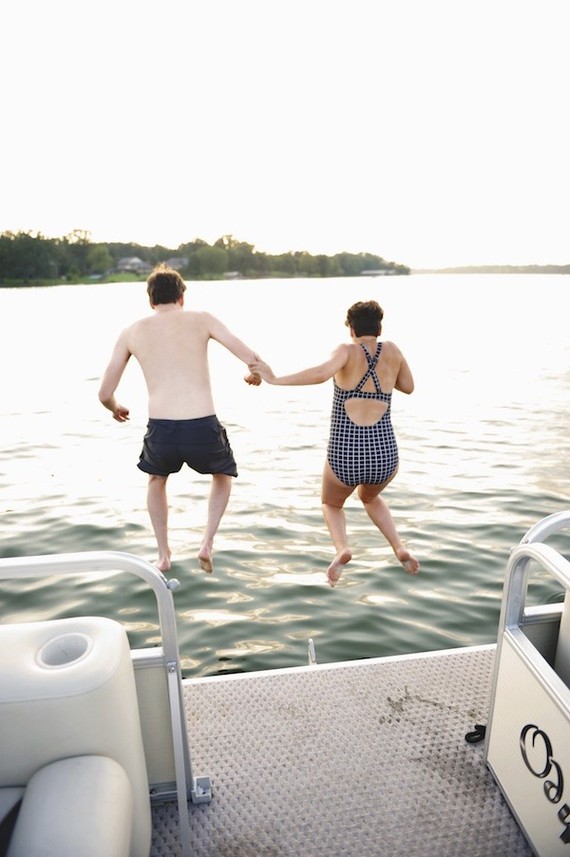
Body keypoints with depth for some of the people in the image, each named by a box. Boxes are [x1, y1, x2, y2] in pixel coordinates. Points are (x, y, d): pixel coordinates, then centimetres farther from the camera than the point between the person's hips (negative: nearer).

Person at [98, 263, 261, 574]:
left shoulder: (131, 332, 14)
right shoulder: (201, 320, 9)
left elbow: (105, 393, 15)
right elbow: (251, 357, 0)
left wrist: (115, 408, 39)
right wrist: (255, 374, 24)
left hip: (160, 431, 1)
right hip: (203, 429, -1)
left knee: (156, 479, 37)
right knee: (223, 475, 34)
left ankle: (163, 555, 36)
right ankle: (207, 543, 19)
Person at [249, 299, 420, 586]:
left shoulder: (347, 351, -3)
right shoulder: (391, 350, 7)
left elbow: (321, 373, -25)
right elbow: (408, 386, 23)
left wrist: (275, 379, -18)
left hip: (344, 456, -3)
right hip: (384, 455, 3)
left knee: (331, 503, 30)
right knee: (370, 497, 38)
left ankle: (341, 549, 1)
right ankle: (400, 548, 18)